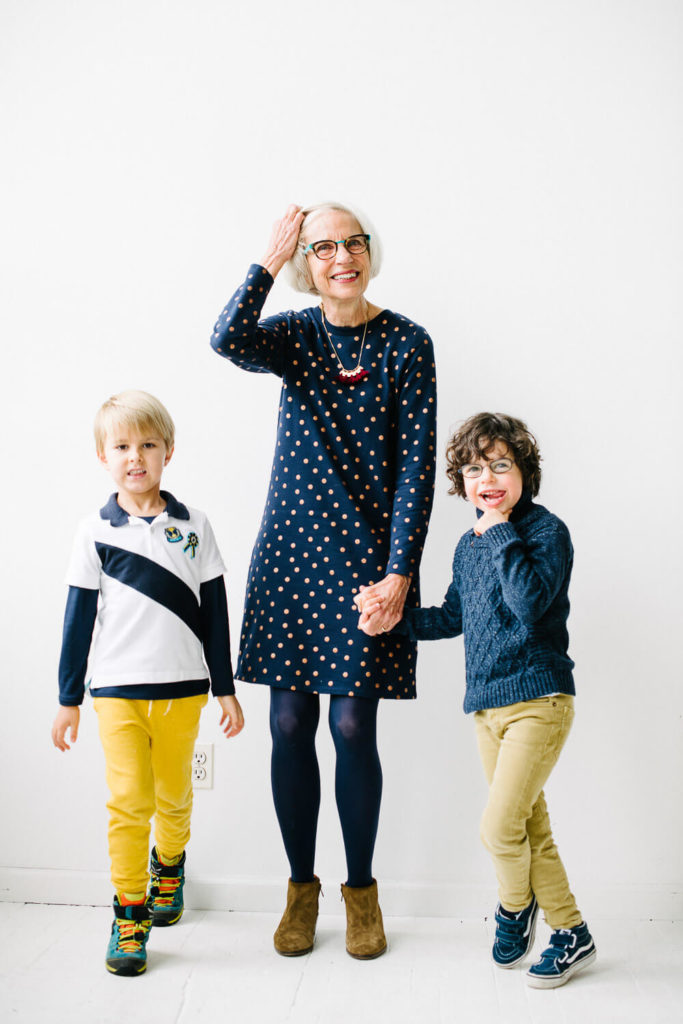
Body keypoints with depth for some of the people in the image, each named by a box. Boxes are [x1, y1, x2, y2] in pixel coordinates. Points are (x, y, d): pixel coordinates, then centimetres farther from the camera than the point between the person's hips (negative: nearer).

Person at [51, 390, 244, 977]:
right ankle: (129, 914, 8)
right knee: (128, 801, -7)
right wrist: (68, 699, 3)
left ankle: (169, 866, 44)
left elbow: (215, 614, 6)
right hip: (117, 691, -1)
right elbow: (79, 619, 3)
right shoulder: (96, 532, -1)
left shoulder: (193, 527, 2)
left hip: (182, 691, 2)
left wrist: (227, 689, 7)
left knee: (174, 796, 15)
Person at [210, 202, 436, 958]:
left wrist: (399, 570, -12)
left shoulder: (407, 342, -2)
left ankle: (361, 889, 22)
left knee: (353, 728, 1)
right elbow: (228, 341, -18)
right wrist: (270, 258, -13)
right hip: (290, 550, 3)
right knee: (290, 724, 6)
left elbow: (416, 463, -6)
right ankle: (300, 886, 24)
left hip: (367, 555, -2)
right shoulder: (296, 334, 6)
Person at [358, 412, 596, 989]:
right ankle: (571, 933, 27)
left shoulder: (546, 531, -10)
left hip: (538, 700, -7)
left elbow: (531, 600, -27)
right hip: (487, 704, 7)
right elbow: (453, 616, 21)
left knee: (499, 826, -8)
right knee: (531, 828, 12)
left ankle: (514, 906, 22)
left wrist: (501, 532, -19)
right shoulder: (469, 546, 12)